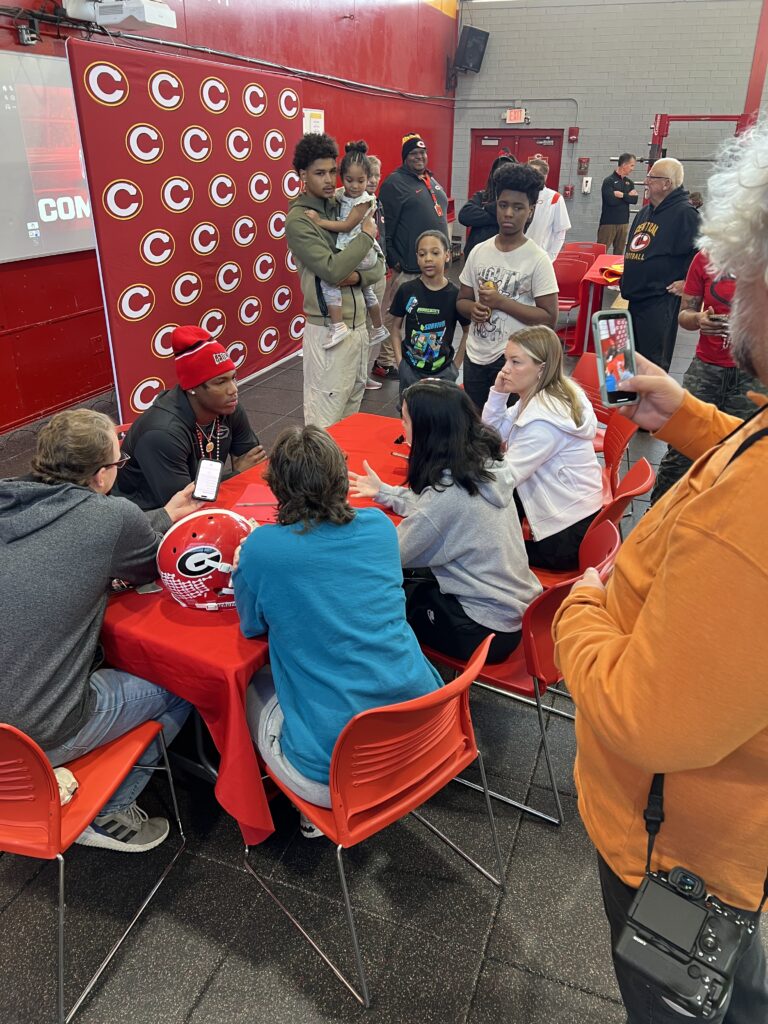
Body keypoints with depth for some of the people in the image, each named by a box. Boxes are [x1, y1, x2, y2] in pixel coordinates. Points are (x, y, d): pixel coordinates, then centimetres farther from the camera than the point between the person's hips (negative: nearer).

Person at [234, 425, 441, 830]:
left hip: (337, 770, -5)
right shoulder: (379, 525, -1)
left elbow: (252, 626, 7)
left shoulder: (261, 549, -13)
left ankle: (321, 811, 23)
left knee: (254, 689, 25)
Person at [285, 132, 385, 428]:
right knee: (326, 424, -4)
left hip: (358, 324, 7)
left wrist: (358, 276, -12)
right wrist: (366, 235, -10)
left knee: (352, 409, 16)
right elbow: (332, 270, -23)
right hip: (328, 331, -7)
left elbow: (379, 264, 10)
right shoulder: (299, 220, -11)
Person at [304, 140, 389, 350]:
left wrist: (320, 221, -24)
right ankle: (378, 329, 45)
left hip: (362, 253, -9)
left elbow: (347, 225, -21)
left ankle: (337, 326, -28)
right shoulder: (340, 194, 7)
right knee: (367, 290, 24)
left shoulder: (364, 200, -14)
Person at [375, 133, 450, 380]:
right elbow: (385, 226, -15)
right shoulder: (395, 182, -10)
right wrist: (393, 260, -17)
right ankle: (385, 362, 9)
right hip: (407, 266, -8)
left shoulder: (432, 180, 17)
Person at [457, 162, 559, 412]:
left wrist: (501, 302, -19)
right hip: (475, 356, 5)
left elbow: (549, 318, -13)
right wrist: (473, 309, -11)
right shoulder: (479, 252, 4)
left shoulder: (537, 259, -9)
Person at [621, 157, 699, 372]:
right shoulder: (646, 211, 17)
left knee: (654, 361, -6)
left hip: (661, 300, -9)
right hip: (635, 296, 9)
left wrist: (688, 281, -15)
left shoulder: (684, 213, -10)